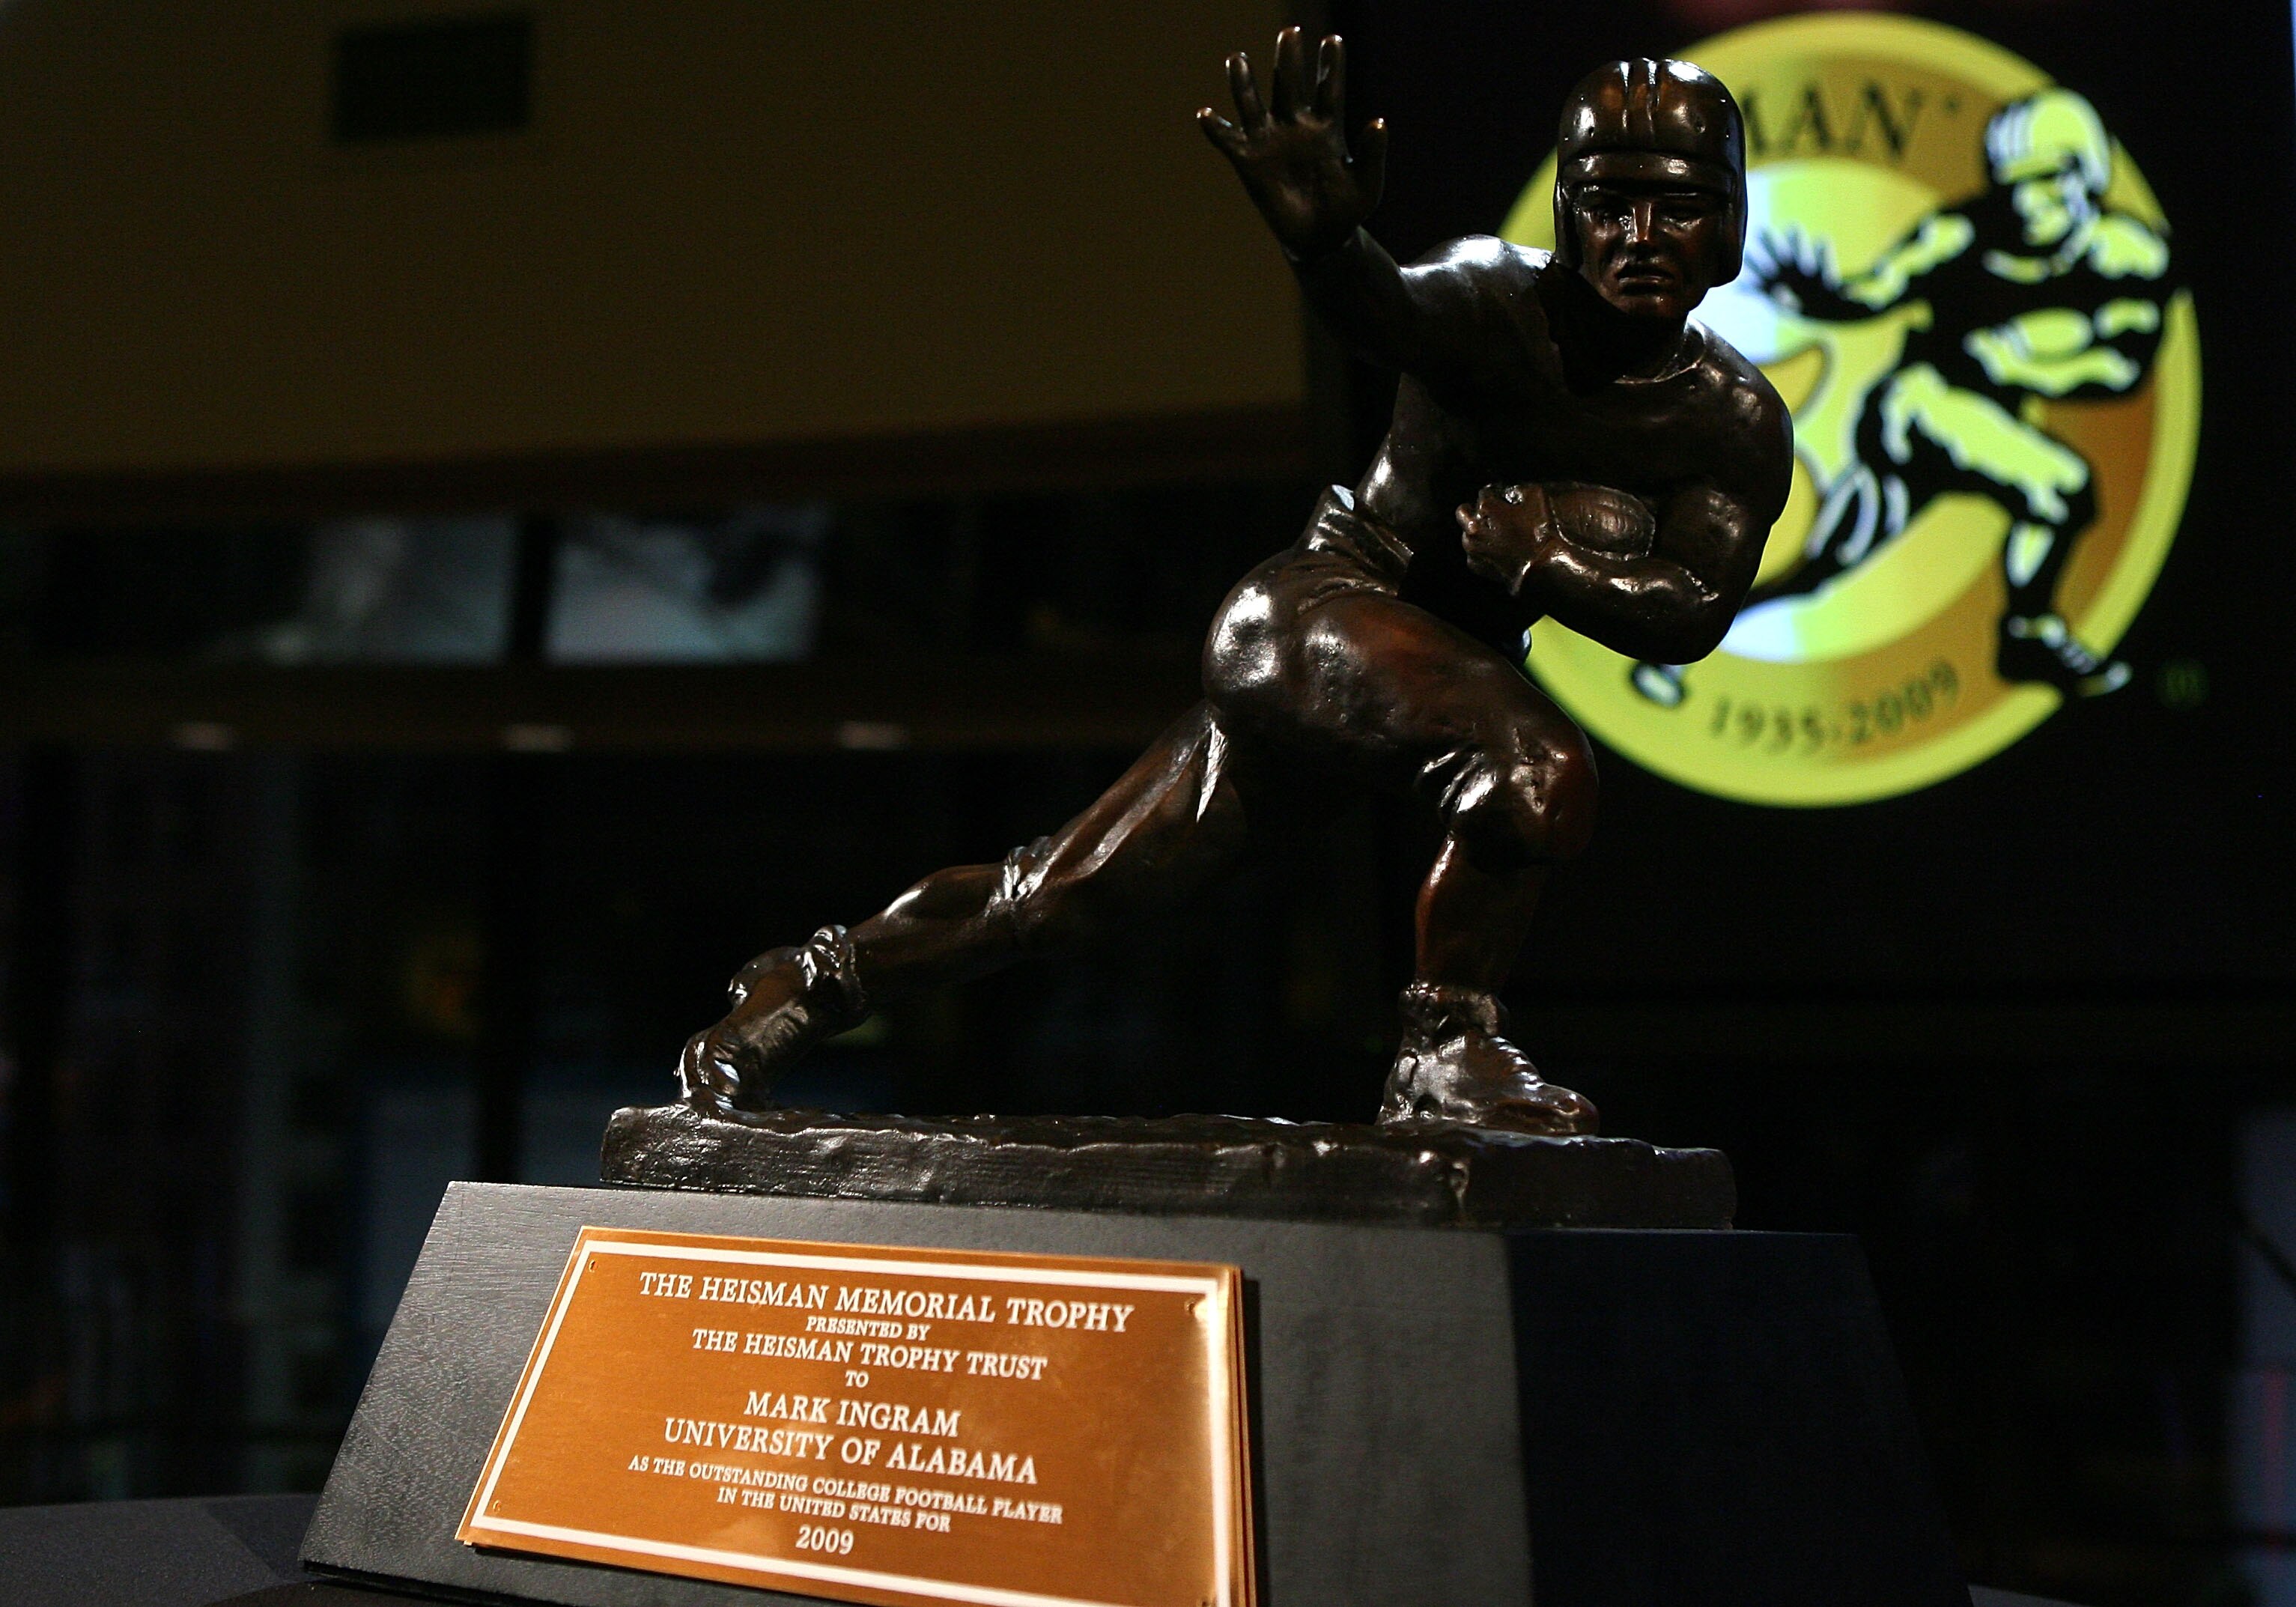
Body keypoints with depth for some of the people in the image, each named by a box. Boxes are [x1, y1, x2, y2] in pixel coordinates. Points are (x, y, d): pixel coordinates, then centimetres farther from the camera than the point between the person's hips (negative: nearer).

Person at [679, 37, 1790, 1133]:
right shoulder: (1505, 303, -17)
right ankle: (1443, 1057, -15)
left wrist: (1543, 558, -25)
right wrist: (1325, 238, -62)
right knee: (1539, 768, -34)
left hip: (1460, 652, 6)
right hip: (1316, 611, -5)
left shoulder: (1738, 423, -3)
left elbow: (1693, 614, -10)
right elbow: (1392, 312, -39)